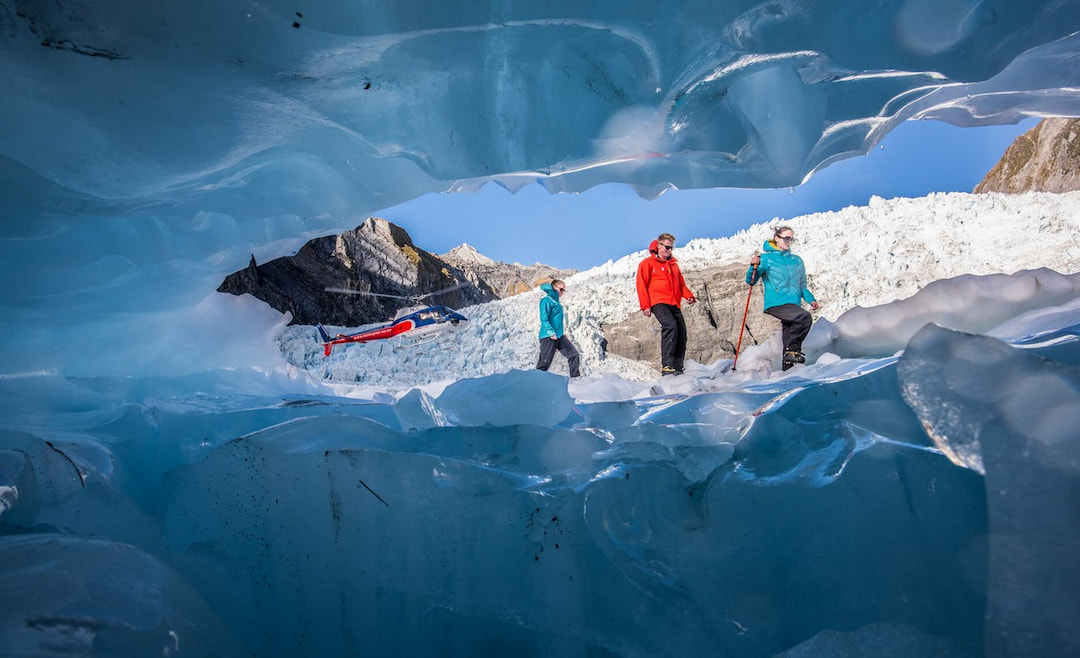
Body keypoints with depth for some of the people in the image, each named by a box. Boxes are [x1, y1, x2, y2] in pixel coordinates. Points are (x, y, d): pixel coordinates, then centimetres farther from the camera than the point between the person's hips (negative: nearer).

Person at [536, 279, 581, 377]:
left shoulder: (557, 302, 18)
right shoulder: (546, 300, -9)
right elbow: (544, 319, -17)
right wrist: (551, 332, -26)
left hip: (560, 336, 9)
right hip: (548, 337, -9)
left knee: (574, 354, 4)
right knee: (544, 362, -5)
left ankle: (575, 377, 11)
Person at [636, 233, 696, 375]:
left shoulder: (673, 264, 25)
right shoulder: (648, 263, 6)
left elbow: (681, 284, 27)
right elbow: (641, 285, 0)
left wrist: (688, 295, 6)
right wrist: (645, 305, -9)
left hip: (674, 304, 7)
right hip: (658, 302, -7)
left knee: (681, 334, -1)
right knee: (670, 326, -29)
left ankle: (677, 369, 6)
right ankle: (666, 366, -34)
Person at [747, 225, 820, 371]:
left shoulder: (797, 261, 19)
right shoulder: (766, 258, 3)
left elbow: (802, 286, 24)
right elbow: (751, 281, -2)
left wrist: (810, 299, 7)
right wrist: (753, 267, -21)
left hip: (793, 304, 6)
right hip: (776, 304, -6)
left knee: (789, 337, 3)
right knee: (805, 317, -27)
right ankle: (793, 349, -14)